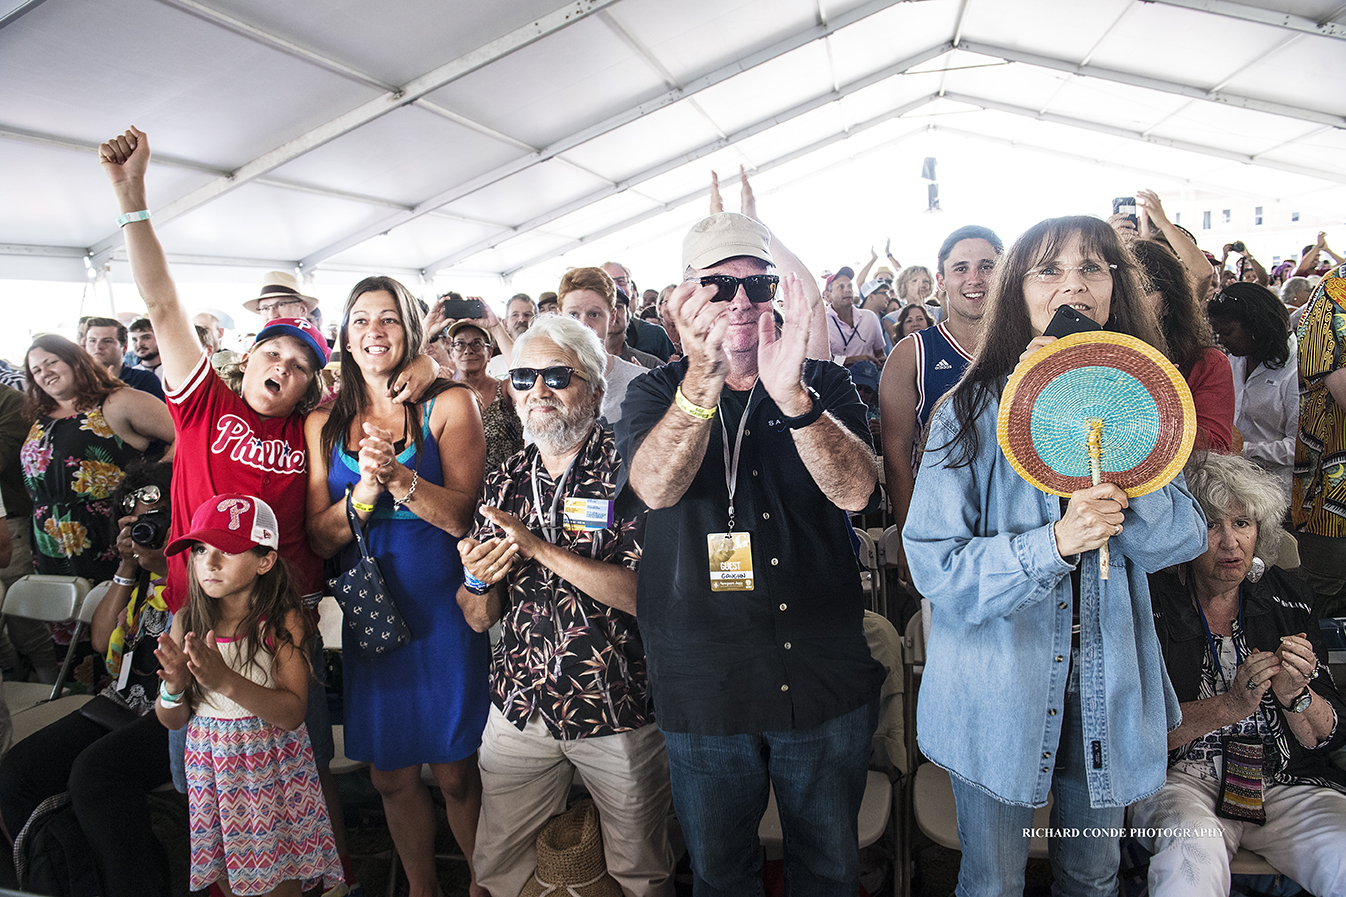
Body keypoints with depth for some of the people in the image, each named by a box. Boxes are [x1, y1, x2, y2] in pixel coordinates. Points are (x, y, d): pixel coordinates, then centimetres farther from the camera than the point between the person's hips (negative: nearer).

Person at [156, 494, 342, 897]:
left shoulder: (283, 621, -16)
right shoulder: (186, 621, -4)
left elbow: (293, 712, -21)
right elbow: (172, 721, 2)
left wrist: (226, 681, -32)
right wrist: (173, 688, -20)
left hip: (272, 764, -4)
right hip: (210, 764, 4)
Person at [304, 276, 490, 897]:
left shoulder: (449, 404, -3)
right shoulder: (324, 424, 7)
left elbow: (462, 516, -9)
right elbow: (320, 539, 3)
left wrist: (399, 475, -25)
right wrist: (365, 489, -16)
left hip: (444, 607, -3)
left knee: (456, 773, 6)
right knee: (392, 776, 14)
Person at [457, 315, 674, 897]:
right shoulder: (504, 484, 4)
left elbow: (647, 597, -22)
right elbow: (479, 619, 7)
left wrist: (540, 548, -25)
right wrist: (477, 581, -15)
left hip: (621, 714, -4)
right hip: (520, 712, 4)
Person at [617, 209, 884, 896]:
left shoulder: (824, 385, 1)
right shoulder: (656, 392, -1)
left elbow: (856, 490, -17)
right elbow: (655, 486, -22)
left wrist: (792, 395, -34)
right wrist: (704, 379, -39)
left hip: (825, 680, 1)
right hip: (702, 686, 0)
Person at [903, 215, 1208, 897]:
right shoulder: (971, 411, -11)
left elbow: (1184, 538, -11)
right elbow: (932, 562, -16)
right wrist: (1052, 544, -29)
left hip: (1109, 688, 4)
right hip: (998, 694, -3)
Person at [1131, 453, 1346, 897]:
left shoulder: (1286, 597, 8)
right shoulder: (1151, 602, -3)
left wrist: (1295, 696, -14)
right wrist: (1231, 705, -20)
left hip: (1288, 783, 4)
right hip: (1181, 779, -4)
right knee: (1194, 849, -35)